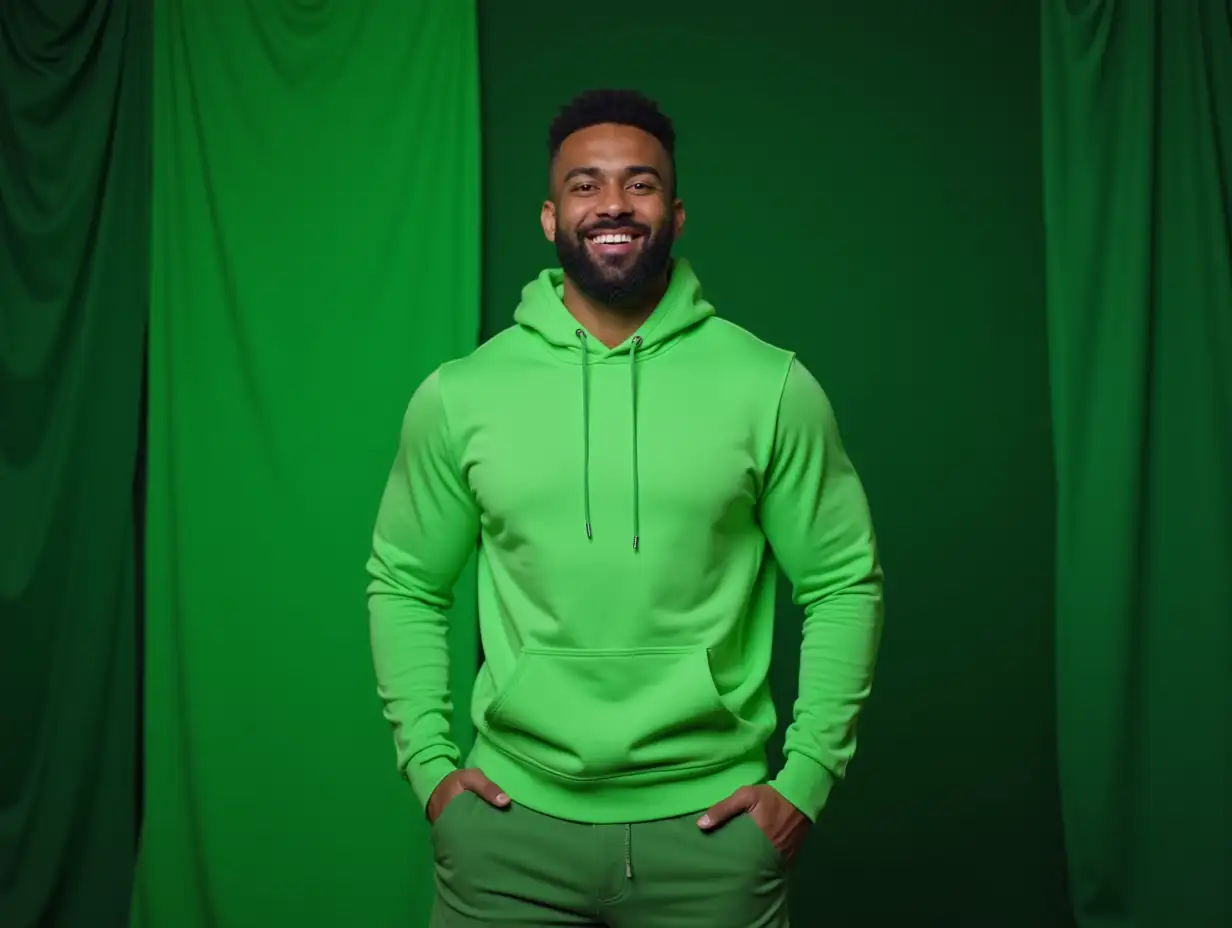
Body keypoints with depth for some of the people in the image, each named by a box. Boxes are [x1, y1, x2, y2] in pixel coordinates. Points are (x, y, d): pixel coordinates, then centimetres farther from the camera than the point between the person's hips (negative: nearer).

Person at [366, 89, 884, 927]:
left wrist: (808, 774, -3)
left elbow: (843, 582, 2)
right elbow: (406, 584, 9)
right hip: (512, 821, 1)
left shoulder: (772, 388, -4)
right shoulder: (460, 395, 0)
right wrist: (428, 761, 2)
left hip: (712, 821, 0)